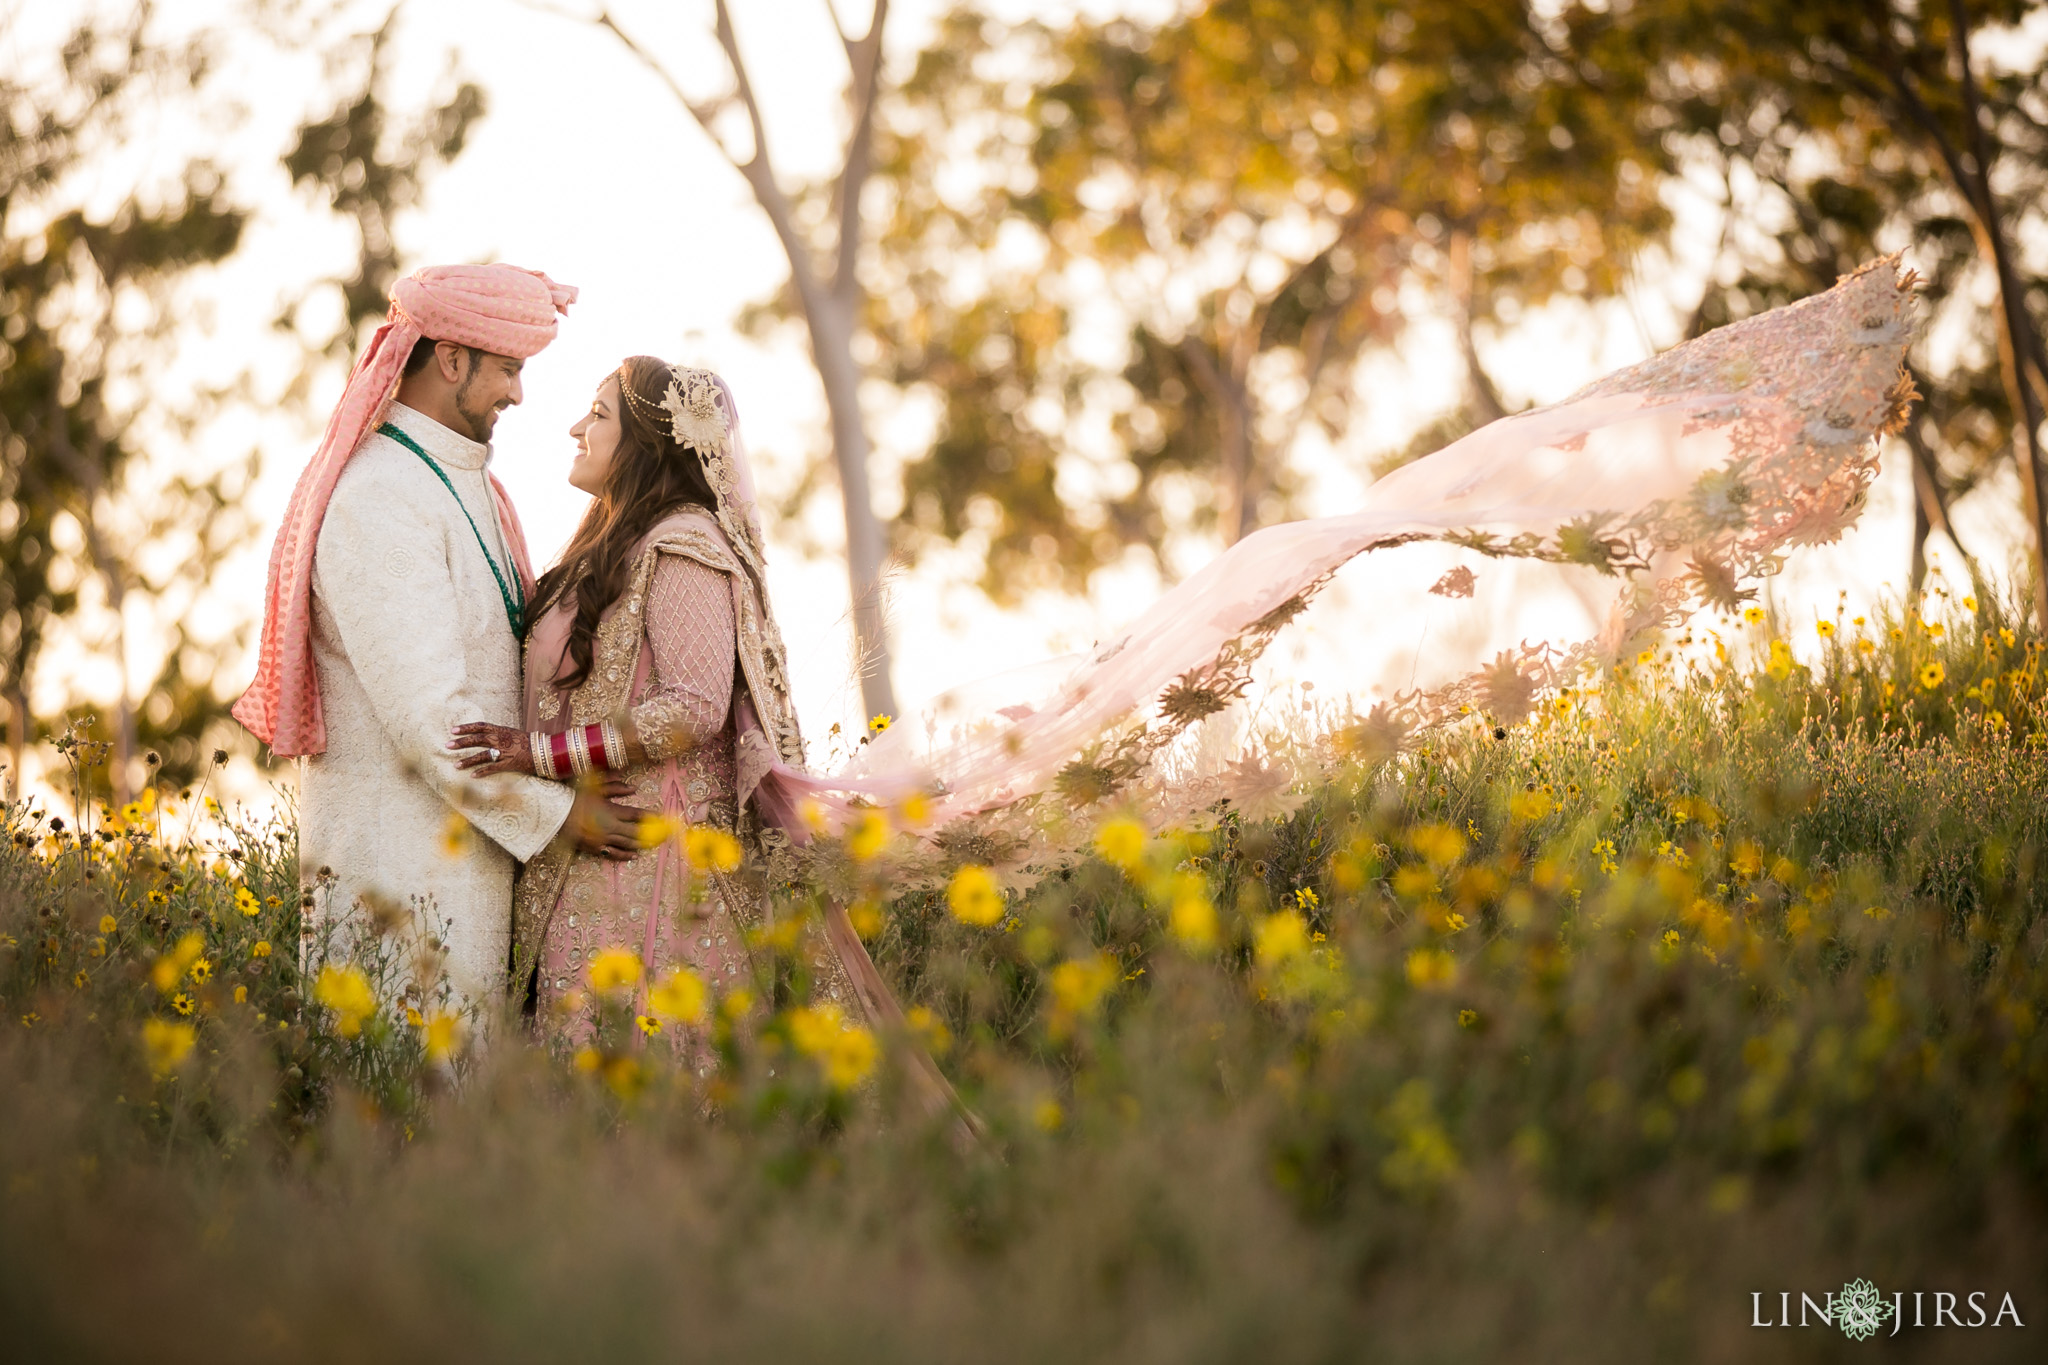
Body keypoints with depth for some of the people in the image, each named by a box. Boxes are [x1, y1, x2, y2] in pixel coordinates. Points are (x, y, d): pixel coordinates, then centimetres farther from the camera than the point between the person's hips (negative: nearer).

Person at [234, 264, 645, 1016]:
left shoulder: (461, 483, 15)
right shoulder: (379, 500, -17)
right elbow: (425, 708, -22)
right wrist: (555, 811, -16)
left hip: (470, 835, 9)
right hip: (395, 852, -9)